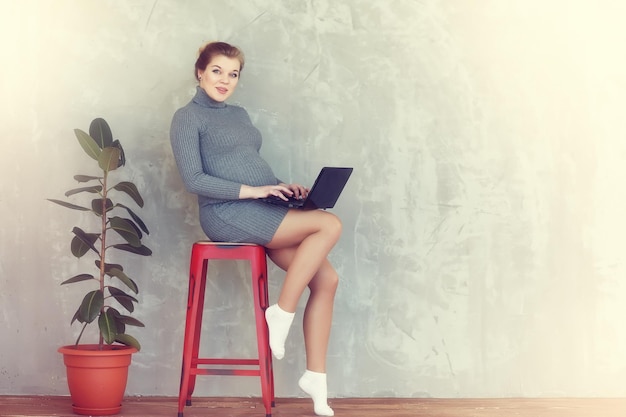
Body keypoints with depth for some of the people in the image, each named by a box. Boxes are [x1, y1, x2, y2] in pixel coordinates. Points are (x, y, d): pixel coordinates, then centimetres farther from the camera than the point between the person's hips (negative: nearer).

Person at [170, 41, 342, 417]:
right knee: (330, 225, -22)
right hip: (226, 213, -7)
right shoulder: (187, 117, 0)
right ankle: (282, 313, -13)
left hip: (261, 212, 7)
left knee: (327, 279, -8)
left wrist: (285, 187, 4)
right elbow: (194, 180, -11)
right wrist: (252, 191, -18)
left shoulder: (239, 115, 23)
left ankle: (316, 376, -2)